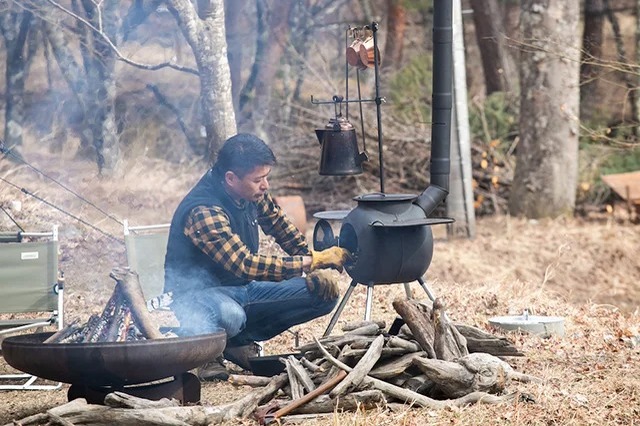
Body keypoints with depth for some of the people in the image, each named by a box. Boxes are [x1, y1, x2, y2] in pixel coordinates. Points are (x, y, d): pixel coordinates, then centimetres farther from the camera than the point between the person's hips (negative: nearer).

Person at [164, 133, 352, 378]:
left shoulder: (253, 193, -3)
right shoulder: (203, 212, -28)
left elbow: (282, 228, 14)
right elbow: (245, 265, -33)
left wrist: (318, 267, 0)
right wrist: (311, 262, -30)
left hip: (242, 288, 9)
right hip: (200, 293, -9)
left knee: (325, 294, -6)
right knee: (230, 316, -44)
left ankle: (239, 341, -2)